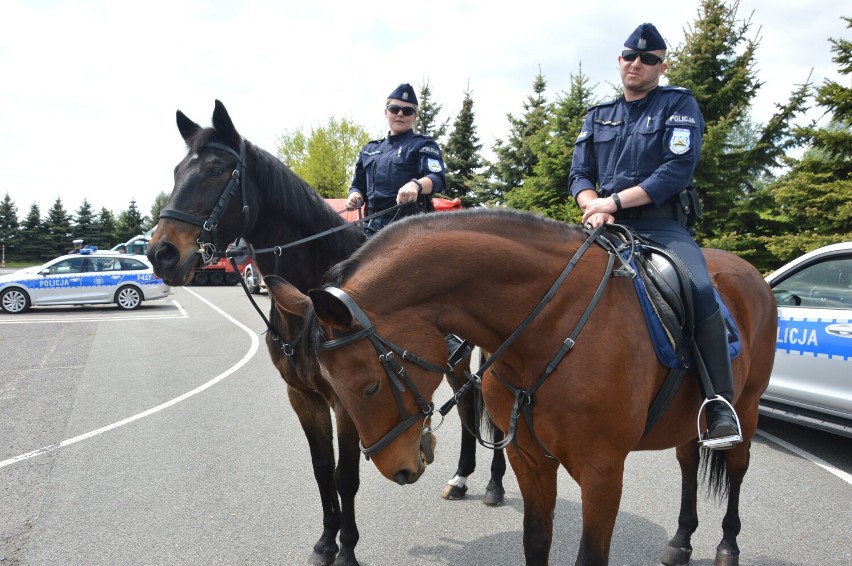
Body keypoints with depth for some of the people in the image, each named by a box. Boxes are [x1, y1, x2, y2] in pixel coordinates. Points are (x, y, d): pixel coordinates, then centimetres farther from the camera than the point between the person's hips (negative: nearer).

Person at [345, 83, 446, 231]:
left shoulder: (423, 145, 4)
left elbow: (436, 178, -14)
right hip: (374, 225, 6)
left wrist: (416, 185, -37)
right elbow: (359, 185, 25)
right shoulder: (370, 149, 21)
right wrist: (355, 195, -1)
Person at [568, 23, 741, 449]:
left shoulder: (680, 105, 6)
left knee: (701, 291, -31)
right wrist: (594, 207, -9)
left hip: (663, 226, -4)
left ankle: (721, 404, -22)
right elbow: (579, 175, 14)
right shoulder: (598, 116, 20)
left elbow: (677, 170, -9)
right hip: (608, 227, 5)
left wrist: (614, 200, -14)